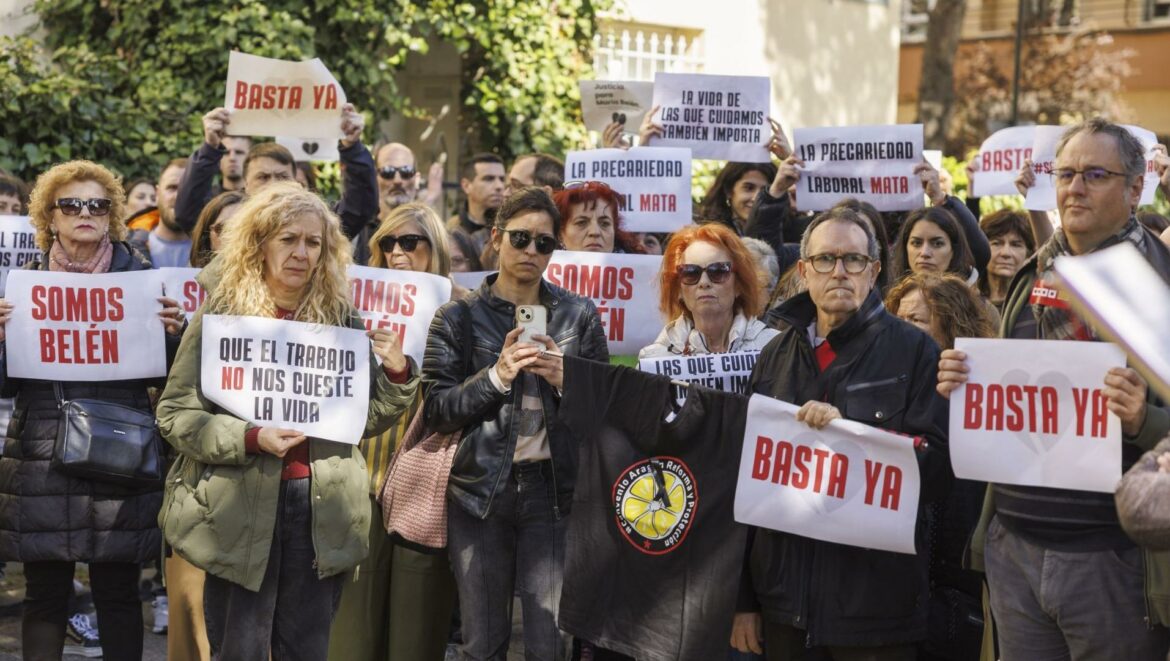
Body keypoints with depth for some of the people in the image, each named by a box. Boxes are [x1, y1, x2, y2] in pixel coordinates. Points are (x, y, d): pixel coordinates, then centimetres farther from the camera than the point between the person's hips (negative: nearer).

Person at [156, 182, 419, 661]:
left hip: (321, 509, 3)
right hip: (240, 509, -3)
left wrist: (396, 373, -7)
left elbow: (365, 419, 11)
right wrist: (251, 438, -20)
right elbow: (174, 414, -7)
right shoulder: (222, 312, -3)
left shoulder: (342, 318, 7)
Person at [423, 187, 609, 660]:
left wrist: (564, 381, -11)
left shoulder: (580, 315, 6)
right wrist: (496, 377, -16)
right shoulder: (458, 318, 3)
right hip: (480, 491, 0)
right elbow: (436, 412, -3)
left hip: (553, 489, 0)